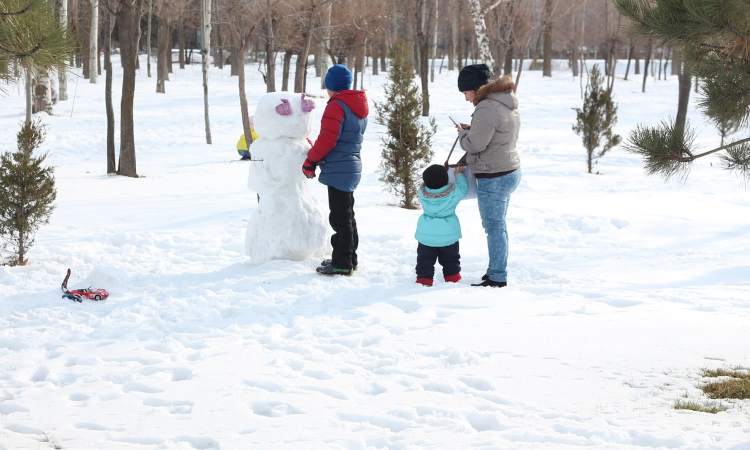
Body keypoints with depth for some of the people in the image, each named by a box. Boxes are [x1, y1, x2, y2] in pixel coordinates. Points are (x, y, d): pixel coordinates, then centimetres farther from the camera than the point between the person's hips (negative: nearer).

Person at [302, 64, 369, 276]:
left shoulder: (336, 106, -15)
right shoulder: (359, 107, 14)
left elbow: (327, 139, -20)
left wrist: (310, 161, -9)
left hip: (338, 170, -10)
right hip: (352, 167, 10)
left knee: (340, 217, -6)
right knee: (346, 215, 18)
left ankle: (342, 262, -3)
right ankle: (349, 258, 27)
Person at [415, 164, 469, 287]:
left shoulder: (422, 193, -11)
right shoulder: (453, 192, -17)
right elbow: (463, 188, 2)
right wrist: (459, 174, 13)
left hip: (426, 235, 0)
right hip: (448, 235, 0)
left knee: (425, 260, 11)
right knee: (450, 259, 19)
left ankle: (424, 279, 7)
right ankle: (452, 277, 27)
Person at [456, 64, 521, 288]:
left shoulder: (486, 109, -23)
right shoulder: (506, 104, 10)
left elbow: (475, 144, -21)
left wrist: (463, 133, -1)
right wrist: (471, 130, 8)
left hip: (493, 177, -10)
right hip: (510, 171, 10)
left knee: (494, 227, 0)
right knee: (499, 226, 20)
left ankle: (497, 278, 6)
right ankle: (496, 271, 30)